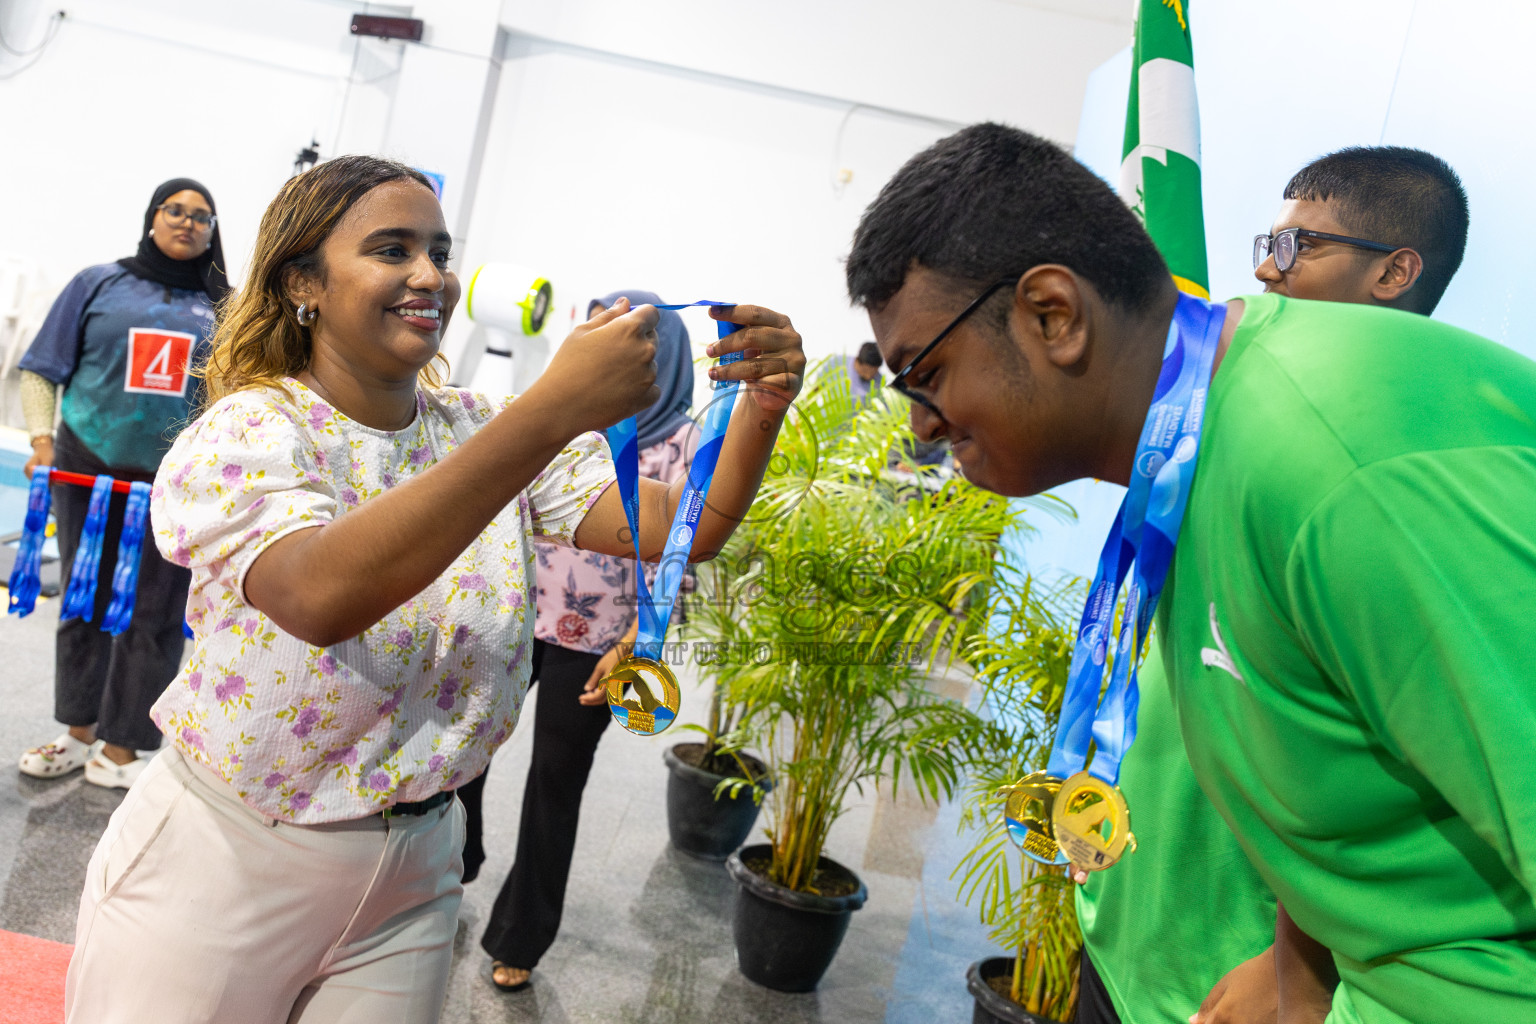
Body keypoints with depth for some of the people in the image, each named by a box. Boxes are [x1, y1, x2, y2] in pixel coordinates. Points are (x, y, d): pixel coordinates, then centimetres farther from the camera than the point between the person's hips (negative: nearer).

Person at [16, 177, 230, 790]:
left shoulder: (223, 306, 7)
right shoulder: (100, 284, 4)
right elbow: (42, 370, 6)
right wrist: (42, 439, -6)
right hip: (88, 470, 0)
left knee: (154, 617, 3)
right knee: (86, 604, 11)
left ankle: (119, 751, 16)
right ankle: (79, 733, 27)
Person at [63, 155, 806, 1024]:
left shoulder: (488, 432, -1)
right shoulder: (248, 432, -14)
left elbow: (679, 530, -9)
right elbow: (321, 592, -36)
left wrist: (761, 409, -27)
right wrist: (554, 410, -40)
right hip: (222, 862, -3)